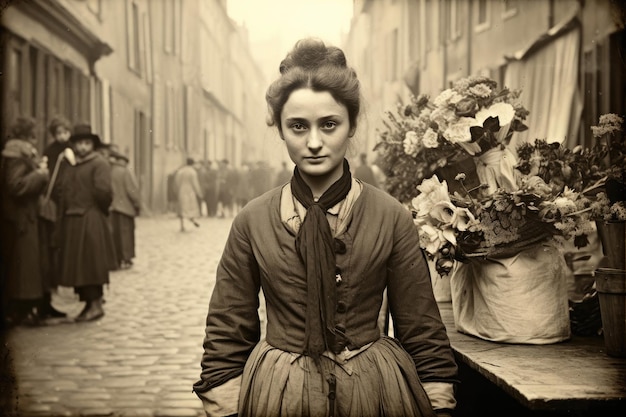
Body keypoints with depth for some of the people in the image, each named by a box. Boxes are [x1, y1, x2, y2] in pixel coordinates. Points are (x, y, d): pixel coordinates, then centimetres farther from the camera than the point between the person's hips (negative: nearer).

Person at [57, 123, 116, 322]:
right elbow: (63, 189, 16)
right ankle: (89, 304, 17)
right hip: (72, 221, 7)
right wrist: (66, 211, 6)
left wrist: (101, 210, -5)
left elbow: (103, 190, -16)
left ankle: (96, 304, 1)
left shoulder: (99, 163, -6)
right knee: (76, 264, 9)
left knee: (91, 262, -6)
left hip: (91, 221, -7)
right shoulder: (70, 165, 17)